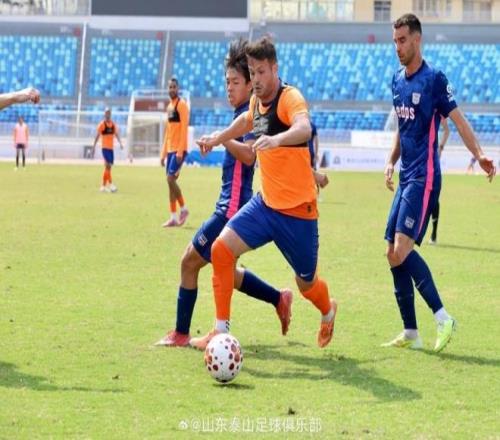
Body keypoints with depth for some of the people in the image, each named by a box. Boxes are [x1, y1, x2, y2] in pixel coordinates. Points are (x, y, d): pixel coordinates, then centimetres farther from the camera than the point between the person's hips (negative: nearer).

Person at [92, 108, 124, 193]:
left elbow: (116, 134, 10)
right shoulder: (102, 124, -4)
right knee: (108, 166, -16)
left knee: (108, 167, 8)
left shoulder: (113, 124, 11)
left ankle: (103, 186, 15)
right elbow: (97, 136, -2)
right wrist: (94, 147, -3)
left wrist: (120, 143, -7)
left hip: (111, 148, 6)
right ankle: (110, 184, -20)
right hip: (105, 147, -6)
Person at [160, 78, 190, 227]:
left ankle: (183, 208, -2)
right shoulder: (169, 106, 18)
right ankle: (173, 217, 6)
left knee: (170, 178, -16)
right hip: (170, 149, 9)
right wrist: (163, 153, 18)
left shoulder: (182, 105, -8)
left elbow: (184, 128, -15)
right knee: (170, 181, 5)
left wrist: (180, 151, -21)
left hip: (178, 149, -9)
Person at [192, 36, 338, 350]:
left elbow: (304, 128, -40)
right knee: (221, 249, -12)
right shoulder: (257, 101, 7)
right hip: (265, 203, 7)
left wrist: (277, 139, -58)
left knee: (306, 283, 9)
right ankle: (221, 330, -4)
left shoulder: (289, 98, -17)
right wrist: (217, 138, 33)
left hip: (298, 210, -6)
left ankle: (328, 313, 45)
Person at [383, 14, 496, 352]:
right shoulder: (398, 81, 13)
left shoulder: (433, 79, -9)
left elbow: (458, 120, -13)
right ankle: (411, 333, 10)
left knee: (402, 249, -19)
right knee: (394, 254, 5)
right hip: (406, 177, 8)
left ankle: (443, 317, -12)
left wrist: (480, 155, -25)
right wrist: (392, 162, 20)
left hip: (424, 178, -8)